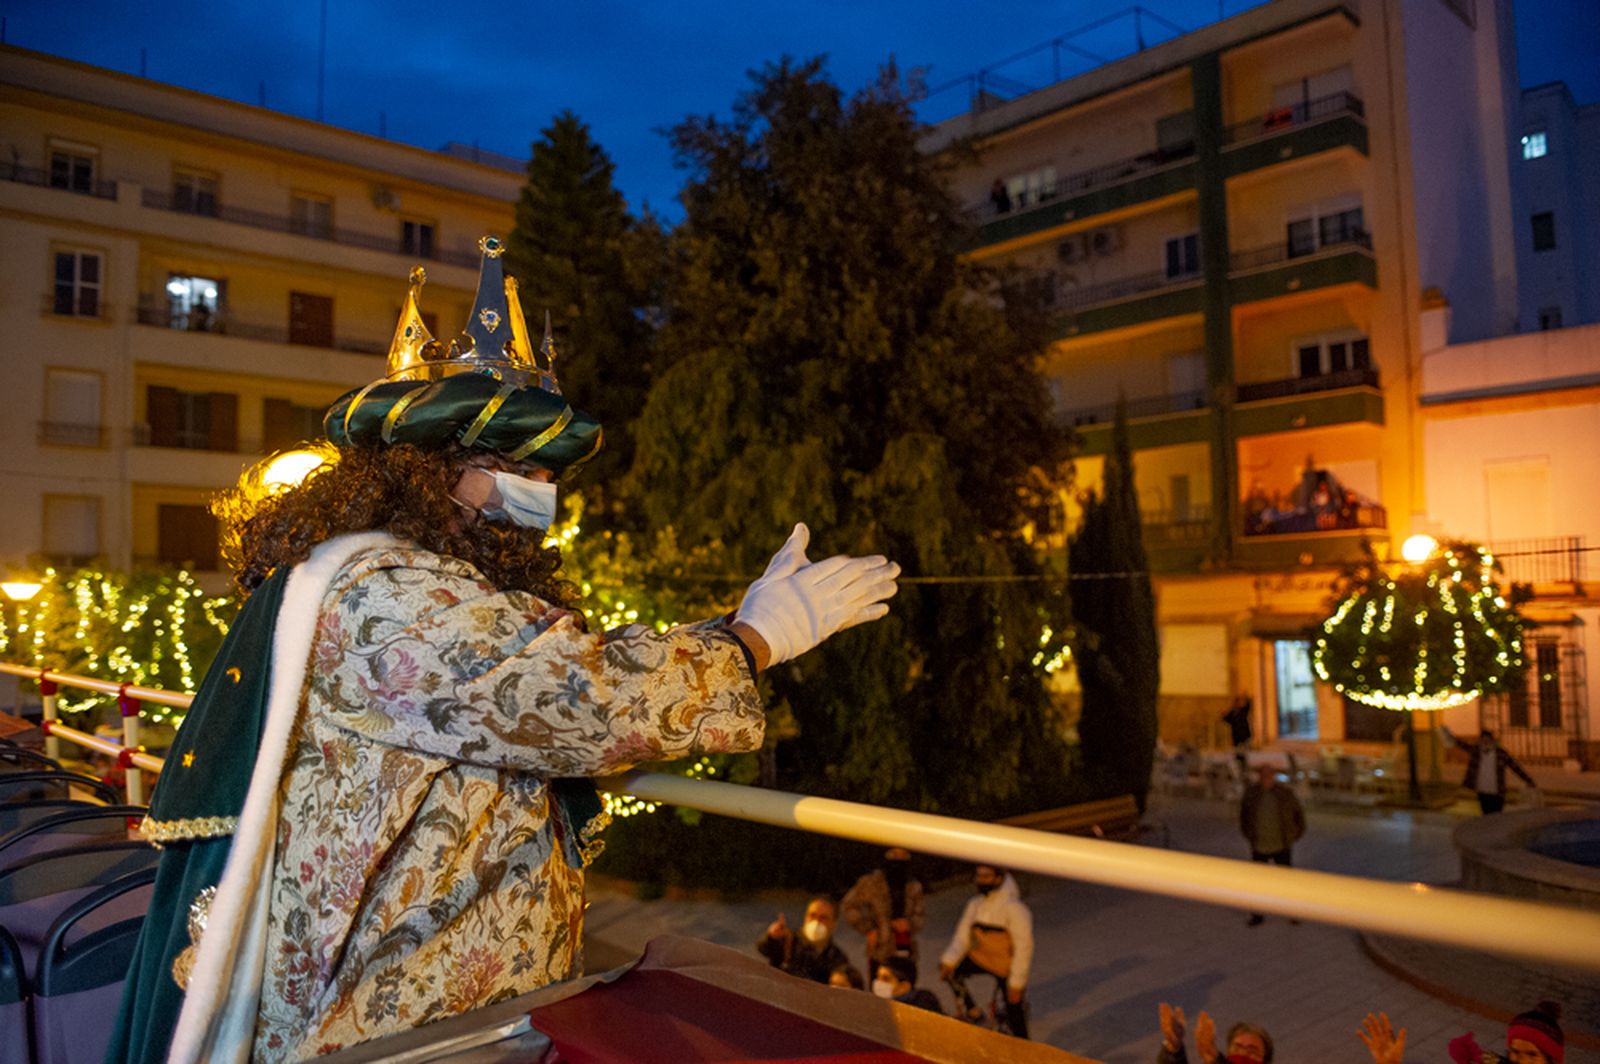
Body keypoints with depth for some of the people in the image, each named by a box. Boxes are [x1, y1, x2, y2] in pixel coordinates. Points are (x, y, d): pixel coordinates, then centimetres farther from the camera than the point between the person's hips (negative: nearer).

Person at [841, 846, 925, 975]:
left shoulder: (914, 887, 11)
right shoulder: (872, 882, 0)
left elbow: (921, 916, 15)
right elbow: (848, 905, 3)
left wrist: (909, 924, -7)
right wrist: (868, 929, -4)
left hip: (908, 953, 3)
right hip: (881, 951, -3)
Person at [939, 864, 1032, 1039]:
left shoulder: (1015, 908, -21)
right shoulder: (974, 904, -4)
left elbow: (1024, 948, -19)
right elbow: (962, 937, -4)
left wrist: (1016, 983, -18)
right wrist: (948, 960, -20)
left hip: (1007, 969, -5)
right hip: (981, 959, 5)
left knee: (1016, 1021, 2)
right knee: (951, 971, -14)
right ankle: (972, 1011, 3)